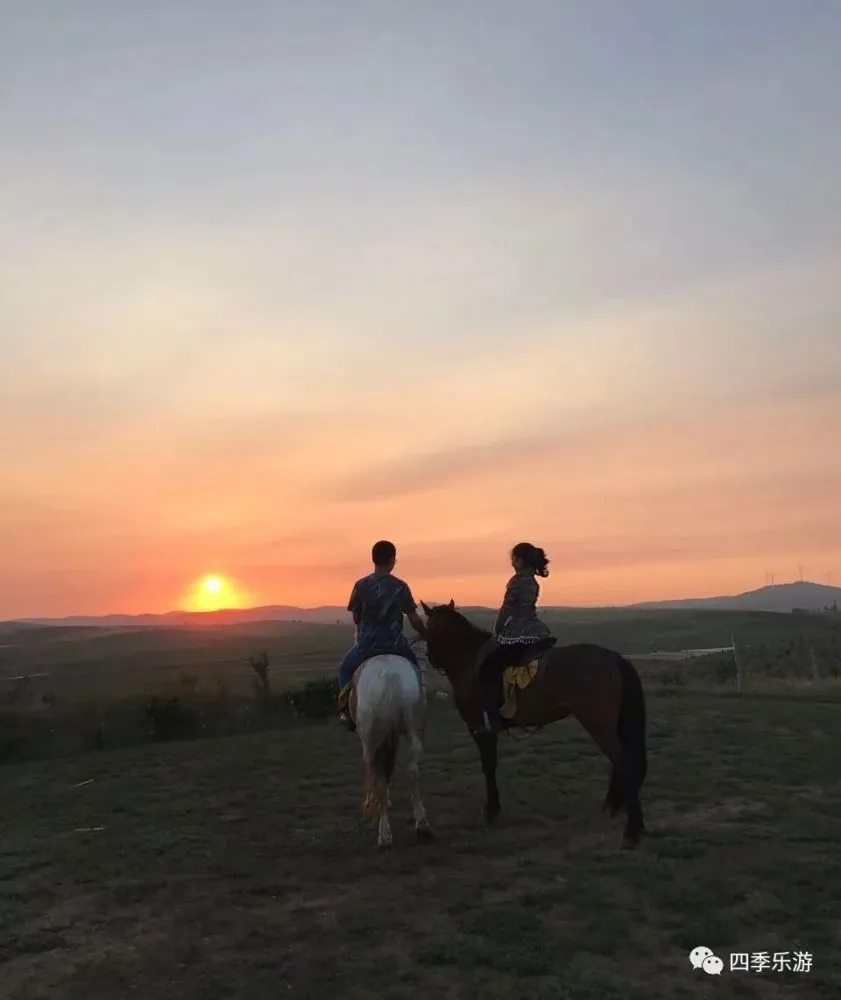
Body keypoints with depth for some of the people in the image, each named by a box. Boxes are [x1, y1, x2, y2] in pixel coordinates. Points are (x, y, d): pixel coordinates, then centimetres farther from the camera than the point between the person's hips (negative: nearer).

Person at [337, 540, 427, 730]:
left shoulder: (361, 585, -7)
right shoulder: (401, 587, -5)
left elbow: (356, 618, 0)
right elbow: (414, 619, -3)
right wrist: (425, 635, 16)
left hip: (367, 643, 0)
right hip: (395, 644, 1)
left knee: (345, 669, 27)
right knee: (414, 667, 30)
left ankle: (347, 709, 12)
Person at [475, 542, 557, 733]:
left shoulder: (517, 581, -12)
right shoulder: (533, 582, 14)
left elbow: (506, 610, -9)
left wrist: (496, 632, 5)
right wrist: (502, 631, 22)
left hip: (518, 636, -9)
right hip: (537, 632, 9)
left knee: (486, 669, 0)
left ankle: (492, 720, -4)